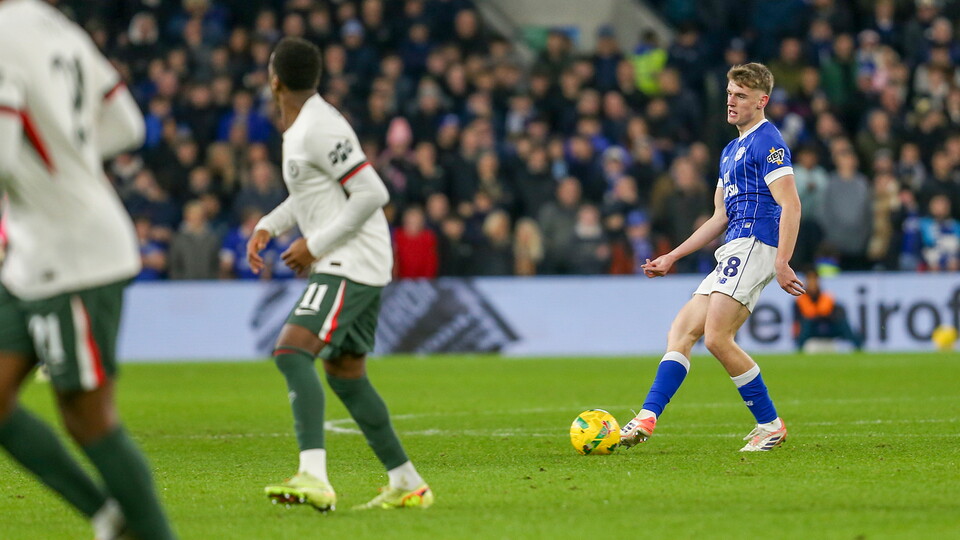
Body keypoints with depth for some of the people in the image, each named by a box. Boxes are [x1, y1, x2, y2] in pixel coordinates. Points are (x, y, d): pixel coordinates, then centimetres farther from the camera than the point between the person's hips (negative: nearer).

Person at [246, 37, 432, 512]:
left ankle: (313, 477, -38)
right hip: (352, 265, 11)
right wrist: (267, 227, 16)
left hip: (351, 264, -11)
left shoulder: (319, 128, -16)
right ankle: (406, 483, 25)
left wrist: (315, 246, -16)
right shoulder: (302, 125, 15)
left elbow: (372, 193, -20)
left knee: (291, 352, -24)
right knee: (345, 375, 17)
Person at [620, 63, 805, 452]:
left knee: (717, 338, -17)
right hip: (733, 252, 10)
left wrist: (782, 263, -25)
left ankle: (770, 425, -8)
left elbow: (791, 205, -15)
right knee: (681, 330, 1)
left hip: (753, 245, -10)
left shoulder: (766, 142, -6)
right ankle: (648, 418, -6)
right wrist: (673, 257, 28)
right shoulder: (732, 150, 24)